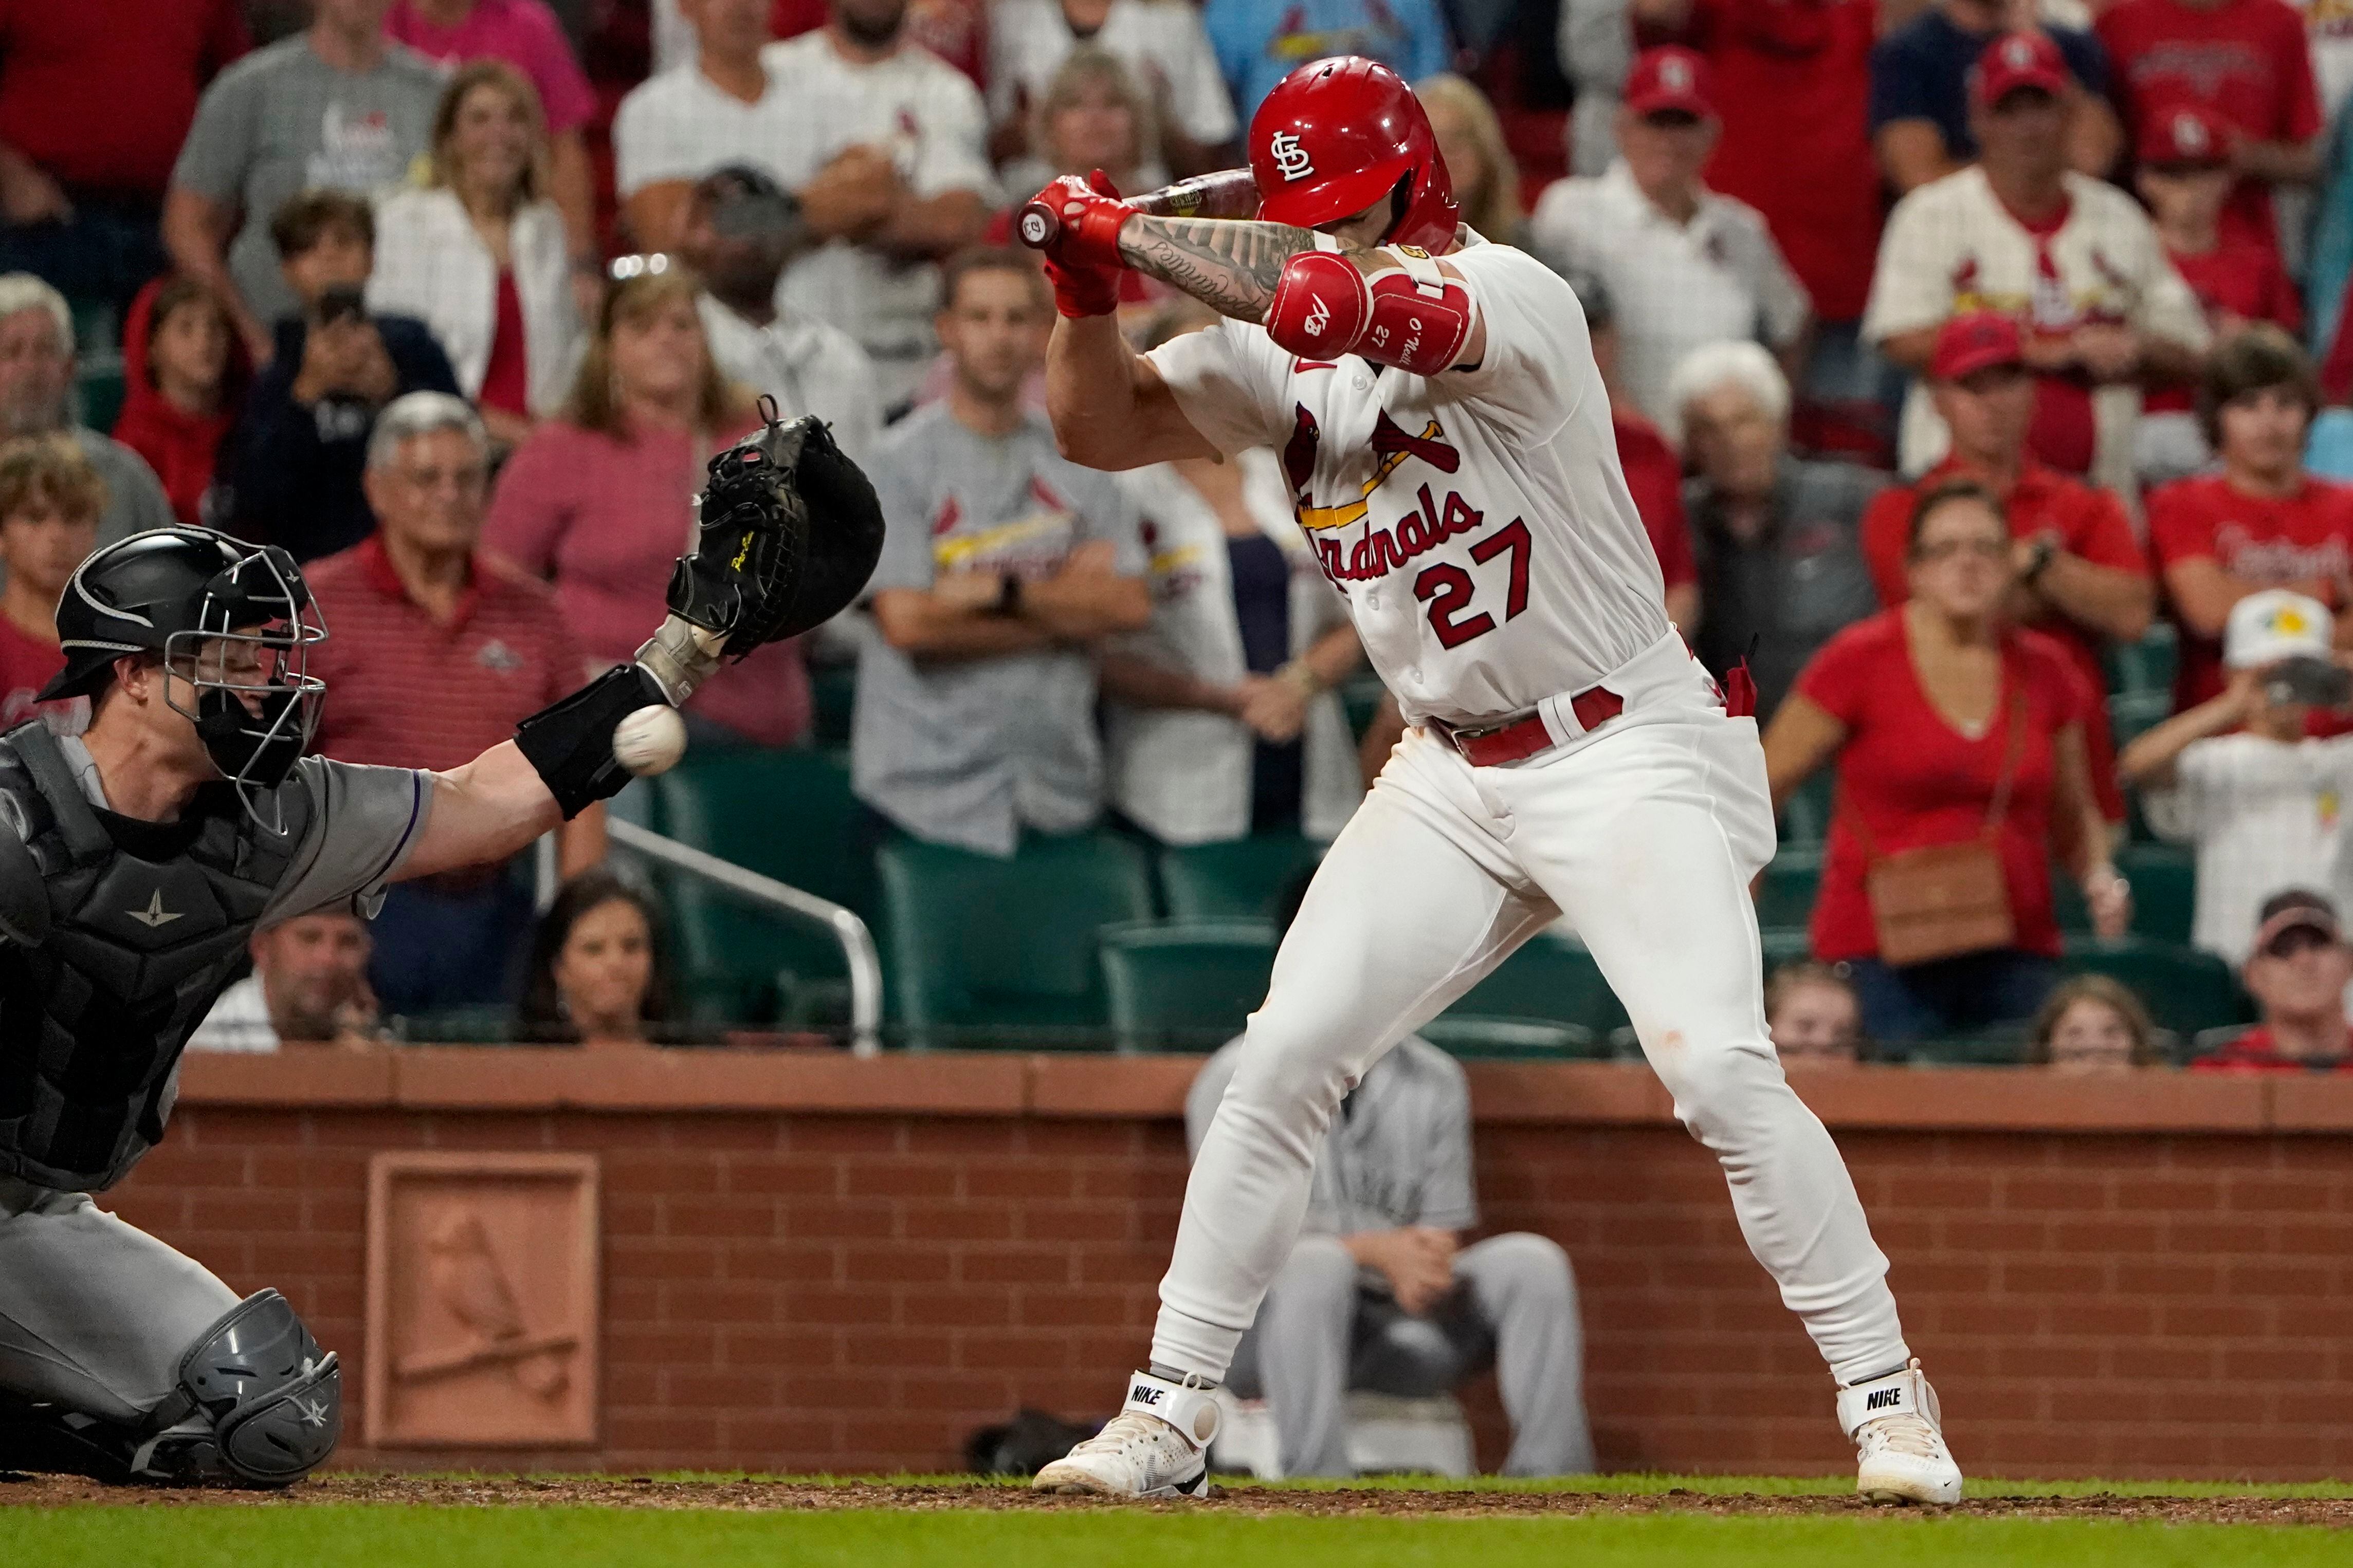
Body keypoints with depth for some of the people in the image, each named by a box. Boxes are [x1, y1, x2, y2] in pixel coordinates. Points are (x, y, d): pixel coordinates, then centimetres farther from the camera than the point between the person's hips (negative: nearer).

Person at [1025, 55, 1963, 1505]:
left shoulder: (1511, 296, -17)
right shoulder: (1284, 360, 6)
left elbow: (1329, 297, -34)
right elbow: (1103, 426, 7)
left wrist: (1131, 231, -24)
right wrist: (1086, 290, -11)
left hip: (1632, 748, -6)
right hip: (1451, 775, 6)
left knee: (1721, 1071, -19)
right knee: (1283, 1063, -3)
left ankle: (1886, 1398, -8)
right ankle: (1169, 1414, 5)